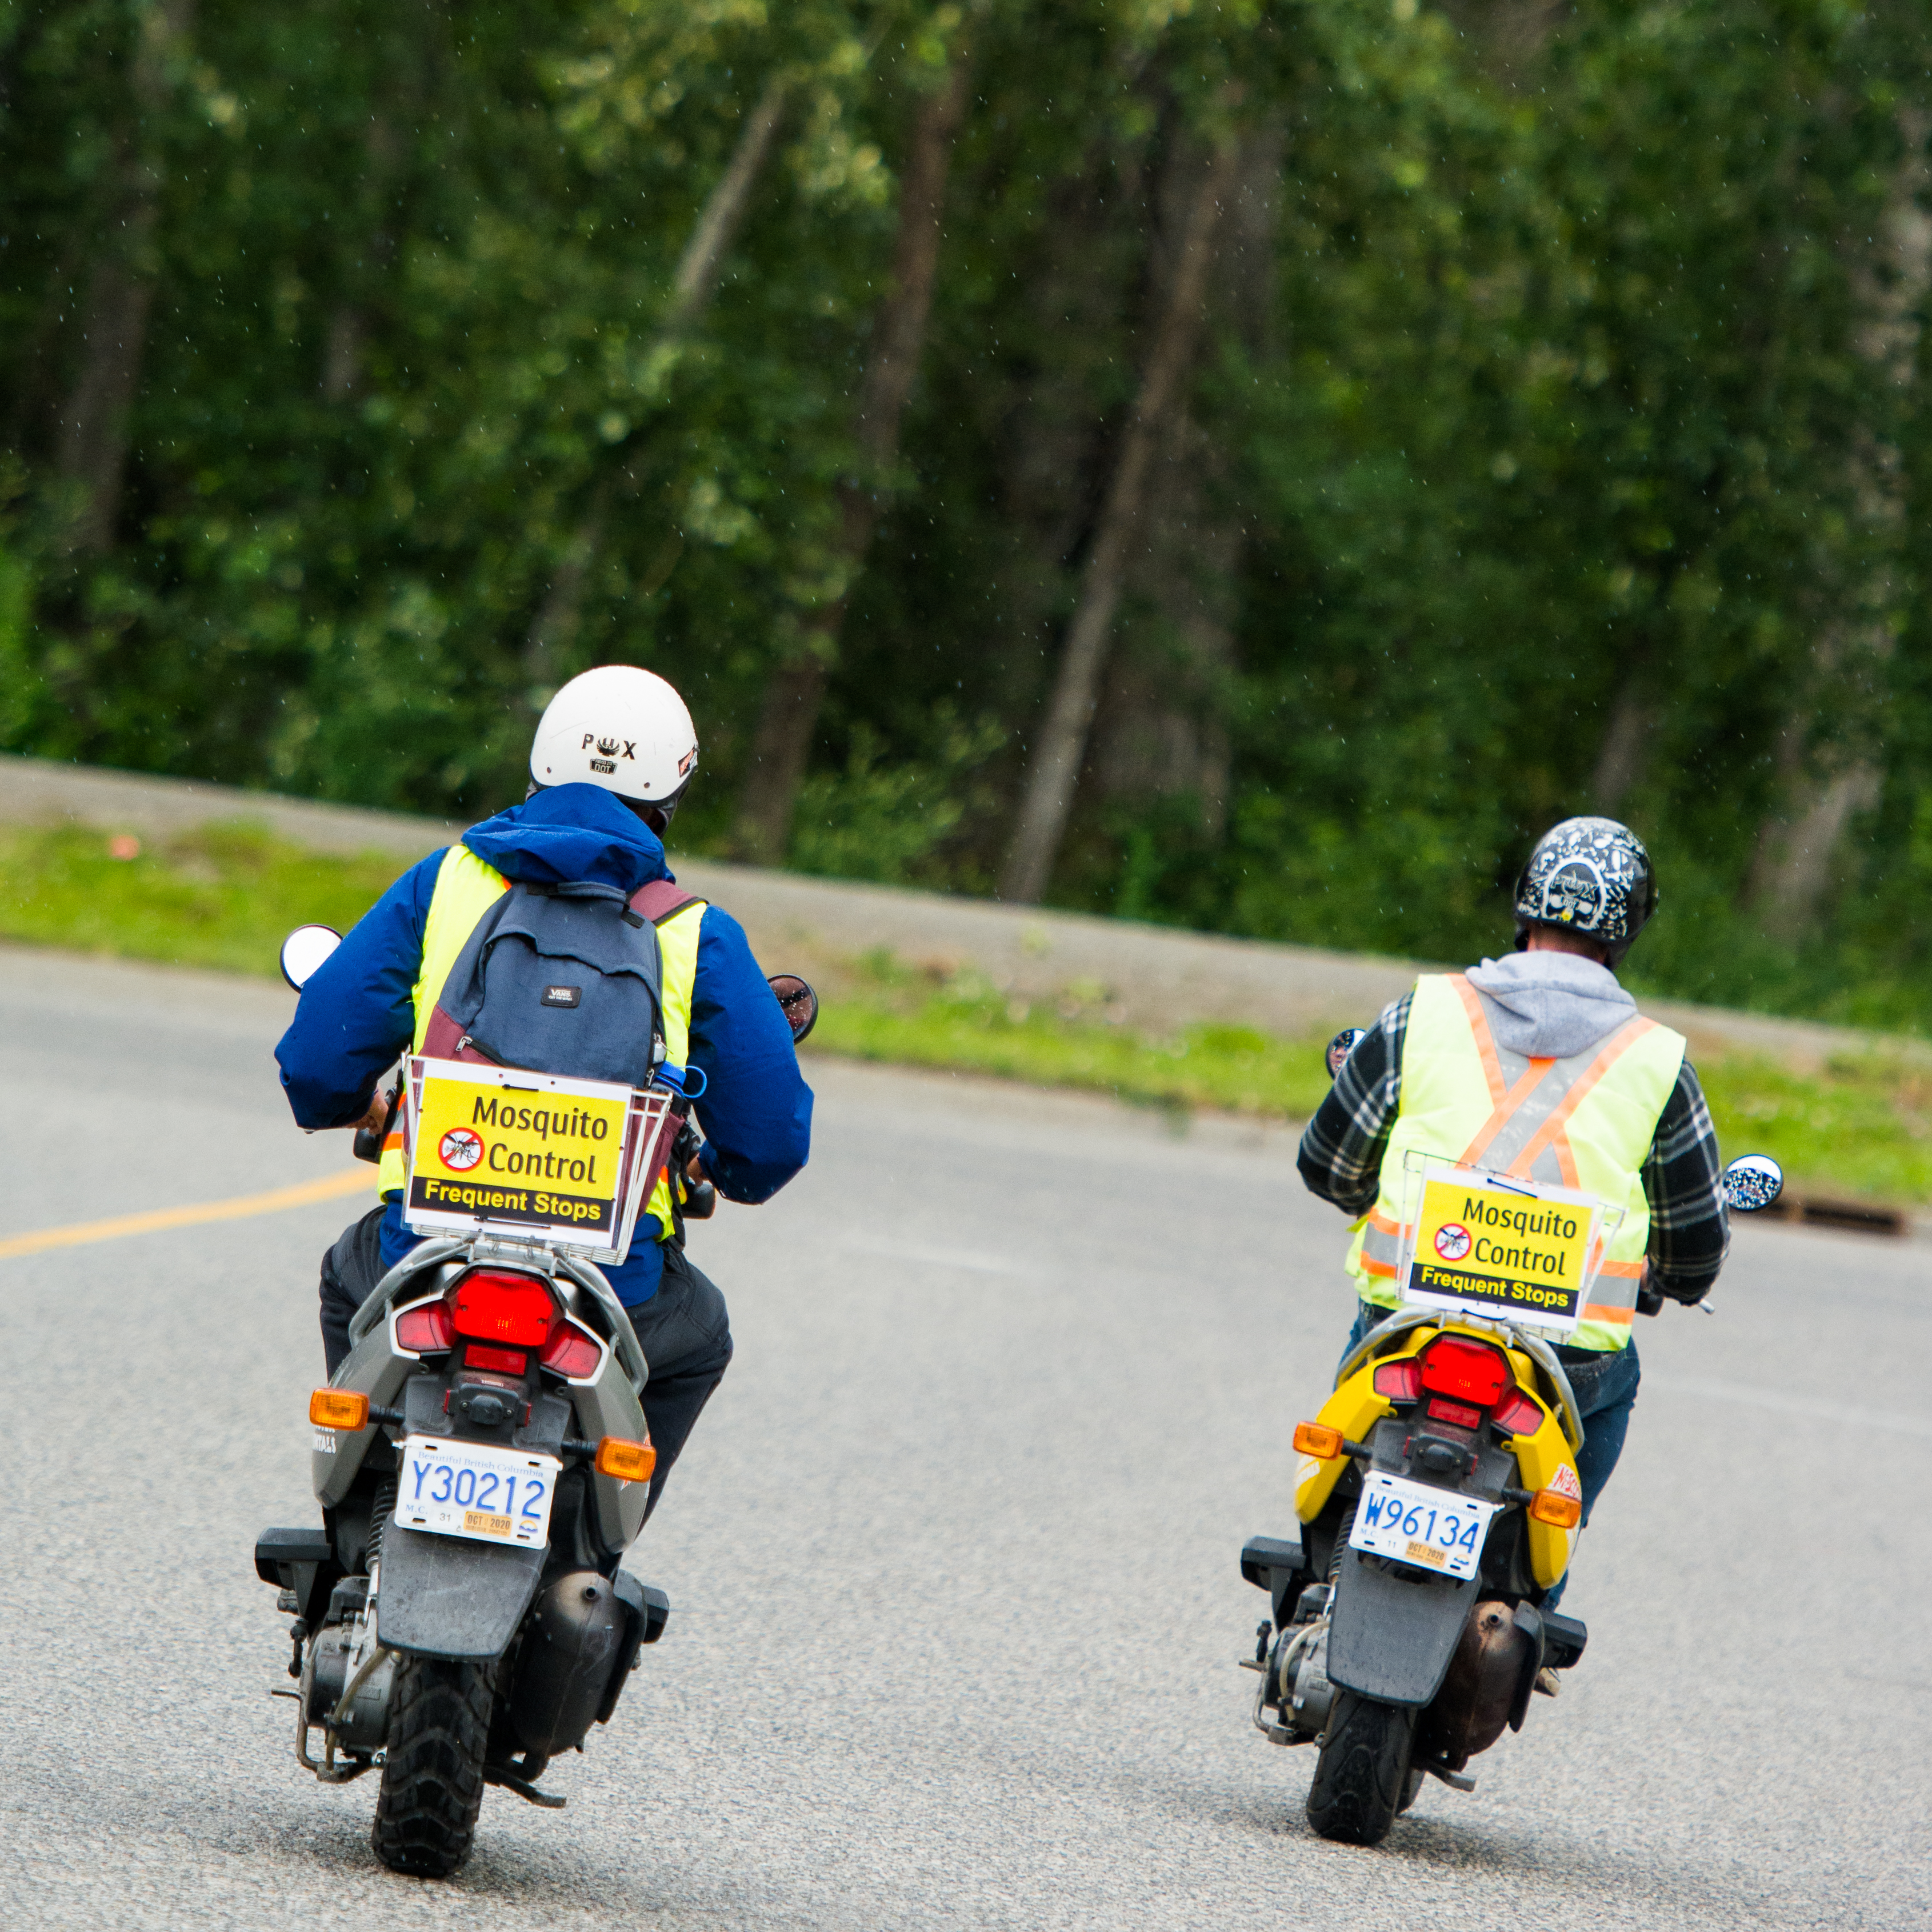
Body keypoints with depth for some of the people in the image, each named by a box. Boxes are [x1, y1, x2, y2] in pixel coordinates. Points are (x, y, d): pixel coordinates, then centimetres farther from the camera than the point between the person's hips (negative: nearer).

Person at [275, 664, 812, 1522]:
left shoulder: (442, 883, 5)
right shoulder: (699, 937, 2)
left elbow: (318, 1064, 3)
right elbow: (771, 1143, 2)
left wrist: (365, 1111, 27)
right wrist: (714, 1166, 27)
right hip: (610, 1292, -1)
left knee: (352, 1277, 37)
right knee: (698, 1336, 34)